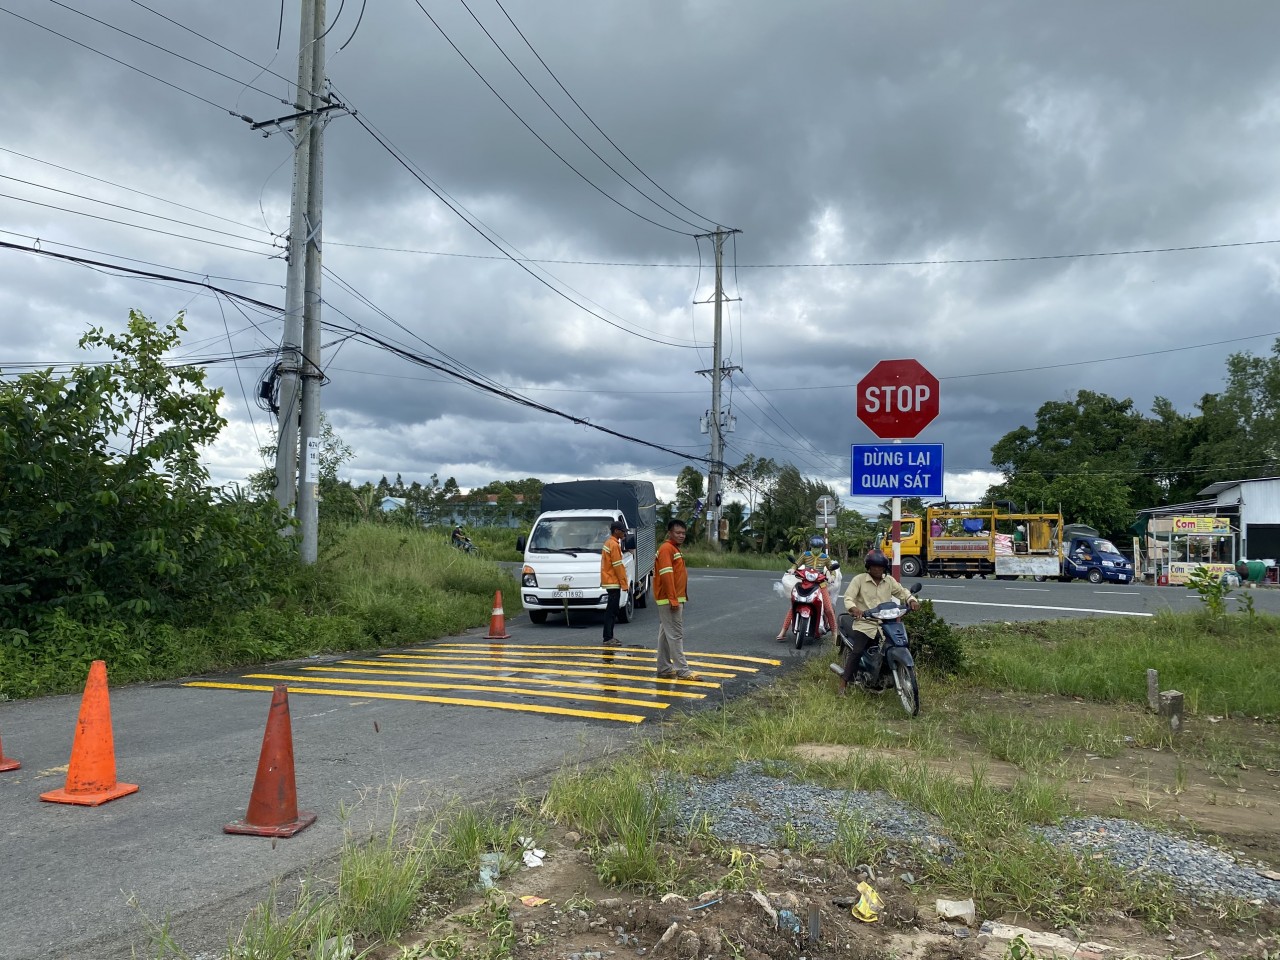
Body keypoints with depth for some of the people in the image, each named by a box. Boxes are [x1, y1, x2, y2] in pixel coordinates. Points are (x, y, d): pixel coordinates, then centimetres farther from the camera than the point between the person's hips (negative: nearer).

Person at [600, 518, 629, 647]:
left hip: (610, 581, 10)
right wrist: (624, 584, -14)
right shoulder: (614, 545, -15)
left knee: (612, 611, 13)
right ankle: (608, 638, -8)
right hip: (613, 582, -10)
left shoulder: (609, 542, 16)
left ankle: (609, 636, 17)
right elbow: (618, 566, -17)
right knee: (611, 611, -8)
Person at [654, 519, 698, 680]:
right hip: (669, 600, -10)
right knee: (676, 635, -8)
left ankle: (664, 669, 16)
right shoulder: (667, 549, -13)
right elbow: (666, 575, -21)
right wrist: (673, 599, -24)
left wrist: (683, 597, 21)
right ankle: (682, 670, -6)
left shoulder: (674, 549, 18)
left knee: (666, 635, 12)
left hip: (675, 599, 10)